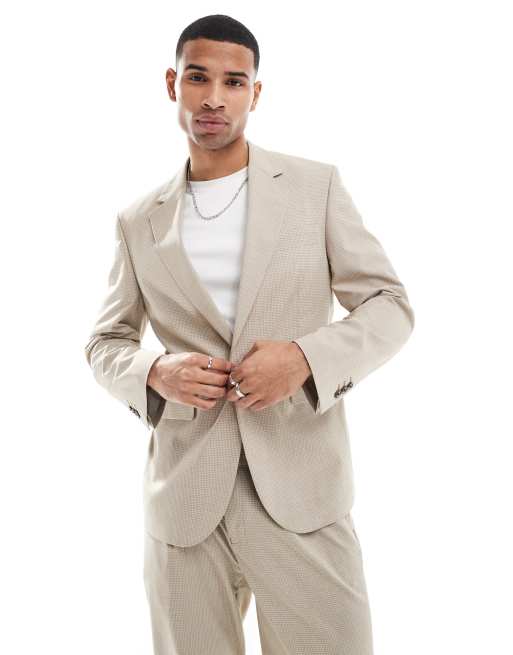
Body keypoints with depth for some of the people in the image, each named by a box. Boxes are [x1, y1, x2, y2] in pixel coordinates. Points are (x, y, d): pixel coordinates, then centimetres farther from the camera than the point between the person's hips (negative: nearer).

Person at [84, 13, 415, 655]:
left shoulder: (316, 185, 3)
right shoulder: (139, 221, 9)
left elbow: (389, 306, 3)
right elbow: (105, 343, 15)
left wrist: (306, 357, -15)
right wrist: (156, 374, -8)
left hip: (300, 490, -1)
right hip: (184, 497, 2)